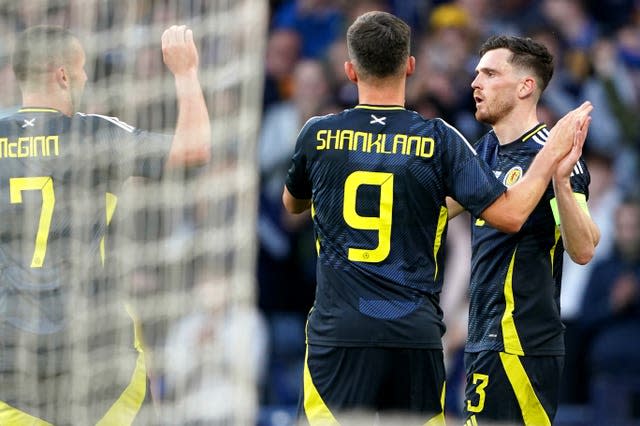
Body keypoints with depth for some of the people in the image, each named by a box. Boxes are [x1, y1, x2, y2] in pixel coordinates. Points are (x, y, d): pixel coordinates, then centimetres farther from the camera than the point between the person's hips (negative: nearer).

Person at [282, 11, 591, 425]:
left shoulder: (318, 135, 1)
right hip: (416, 333, 0)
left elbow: (293, 203, 23)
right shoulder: (439, 139, -3)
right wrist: (554, 152, 8)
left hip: (338, 331, 0)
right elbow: (509, 214, -4)